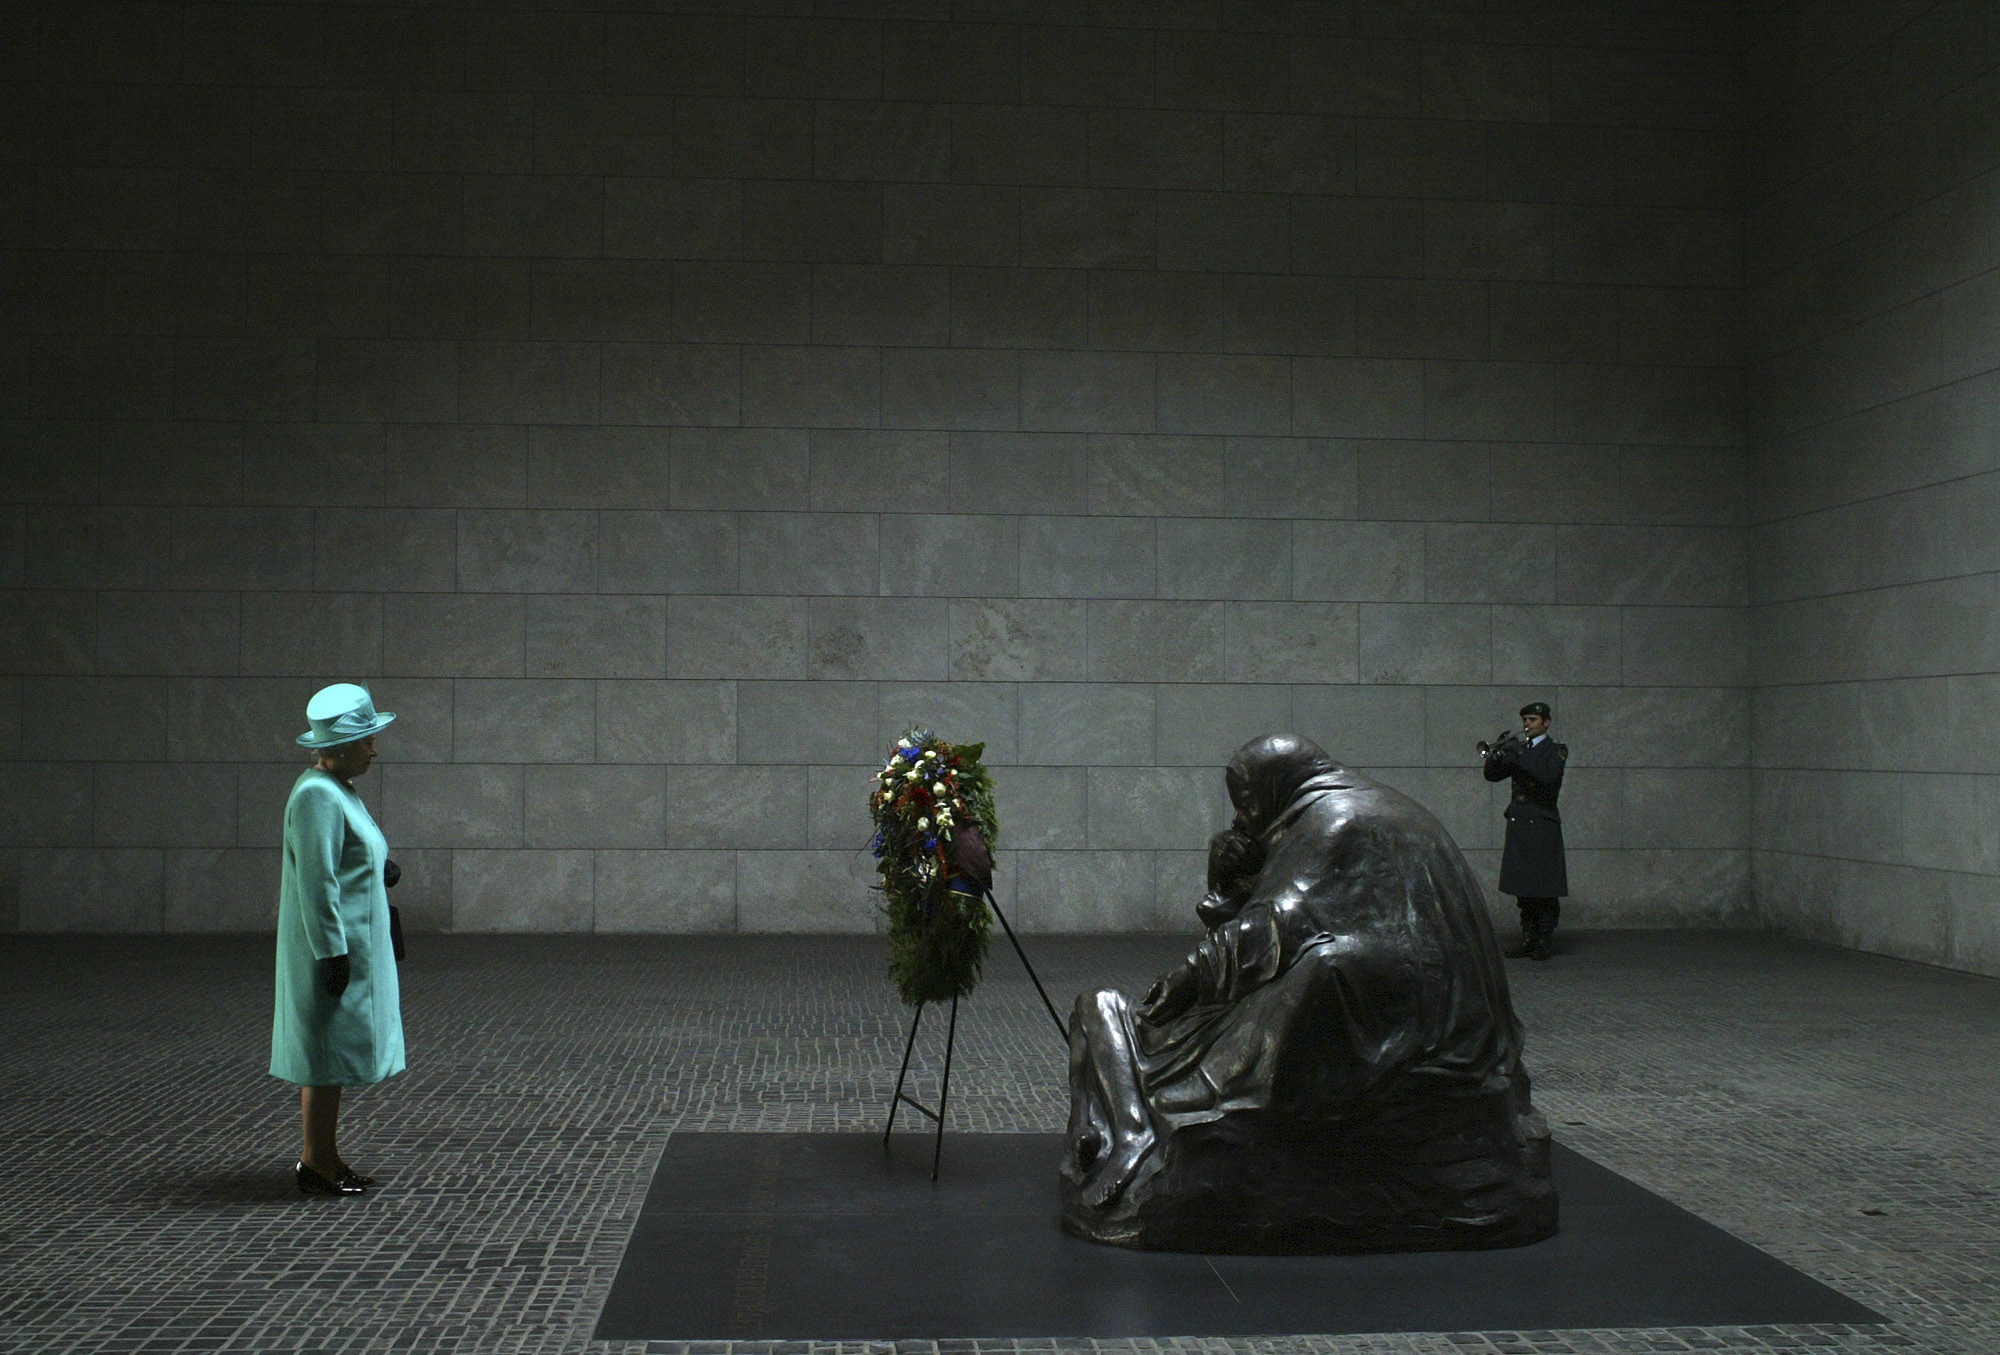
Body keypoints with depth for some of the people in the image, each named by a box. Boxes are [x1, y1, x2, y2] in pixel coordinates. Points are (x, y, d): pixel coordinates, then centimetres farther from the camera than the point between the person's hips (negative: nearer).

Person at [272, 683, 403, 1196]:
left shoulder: (338, 791, 14)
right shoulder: (317, 796, -18)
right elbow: (317, 884, -22)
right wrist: (333, 952, -22)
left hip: (355, 947, 10)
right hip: (334, 947, -10)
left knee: (331, 1056, 14)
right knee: (329, 1055, -4)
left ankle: (321, 1157, 20)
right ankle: (317, 1161, 3)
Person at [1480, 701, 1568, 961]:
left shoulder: (1556, 751, 1)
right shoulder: (1517, 748, 16)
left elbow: (1548, 774, -19)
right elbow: (1491, 774, 8)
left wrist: (1516, 755, -22)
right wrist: (1497, 753, -11)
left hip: (1542, 826, -5)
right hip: (1518, 825, 5)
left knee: (1545, 887, -6)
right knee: (1523, 887, 5)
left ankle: (1546, 941, -1)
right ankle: (1529, 938, 11)